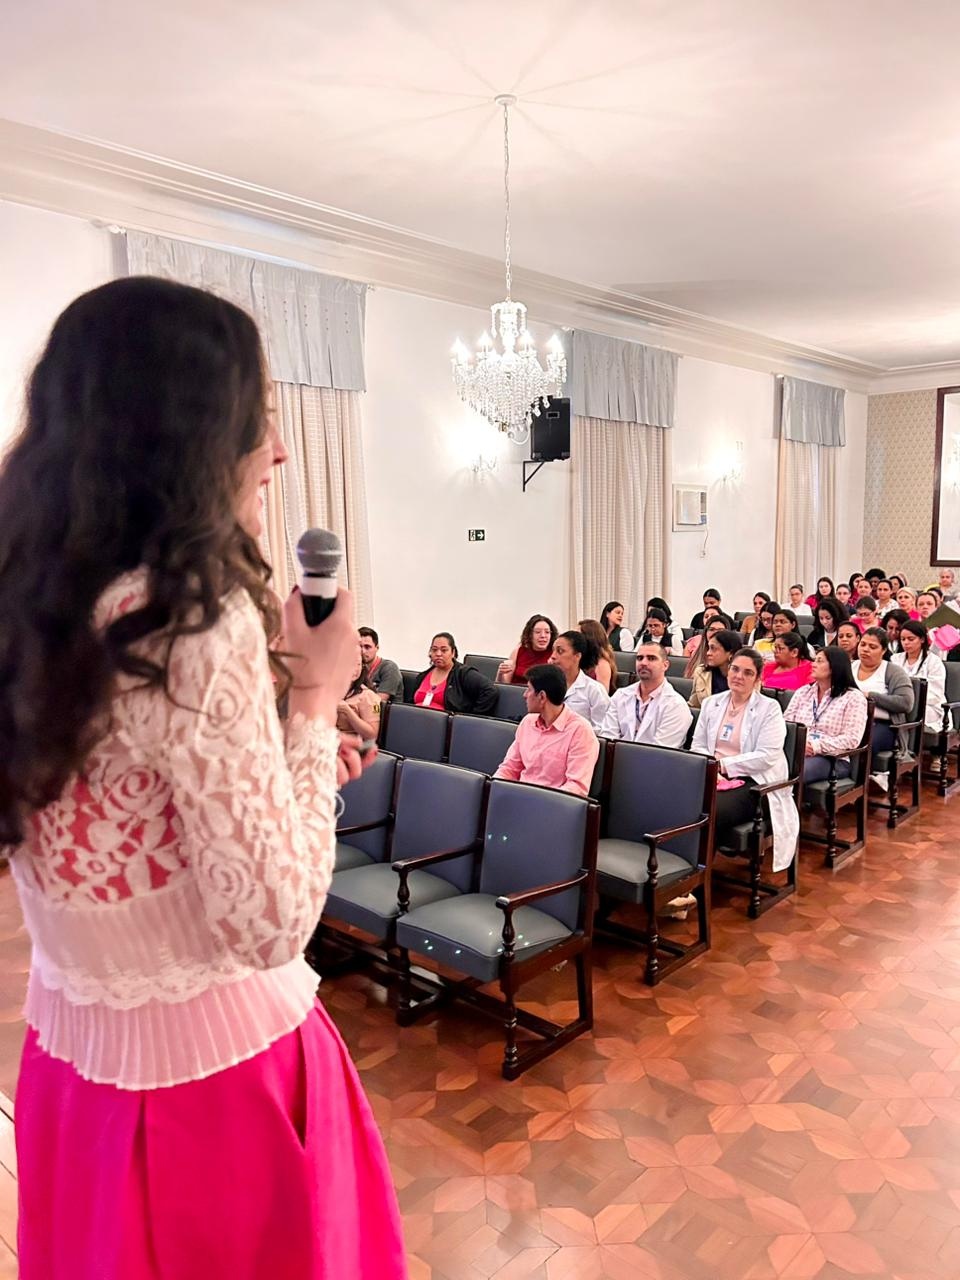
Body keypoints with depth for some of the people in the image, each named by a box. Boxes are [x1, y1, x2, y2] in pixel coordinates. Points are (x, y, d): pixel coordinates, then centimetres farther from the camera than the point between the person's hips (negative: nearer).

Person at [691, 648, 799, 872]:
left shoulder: (769, 708, 0)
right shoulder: (711, 703, 15)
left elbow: (767, 756, -10)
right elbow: (697, 746, 14)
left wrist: (724, 764, -13)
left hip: (750, 781, -4)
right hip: (711, 776, 4)